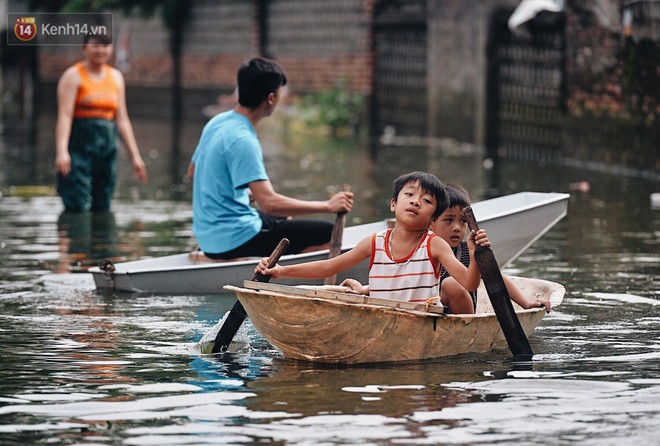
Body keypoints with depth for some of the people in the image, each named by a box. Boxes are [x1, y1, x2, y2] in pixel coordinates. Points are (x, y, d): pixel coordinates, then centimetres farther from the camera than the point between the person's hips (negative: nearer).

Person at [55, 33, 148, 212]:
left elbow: (122, 120, 17)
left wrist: (134, 155, 12)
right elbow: (64, 115, -13)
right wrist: (62, 152, -26)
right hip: (79, 148, -6)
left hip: (107, 149, 6)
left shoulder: (116, 77, 15)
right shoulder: (73, 75, -2)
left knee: (102, 208, 5)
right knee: (77, 207, -13)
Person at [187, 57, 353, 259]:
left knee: (285, 220, 34)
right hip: (232, 242, -10)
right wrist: (328, 206, -22)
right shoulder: (243, 140, -21)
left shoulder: (217, 123, 7)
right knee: (328, 235, -12)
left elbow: (192, 172, 23)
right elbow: (269, 203, -29)